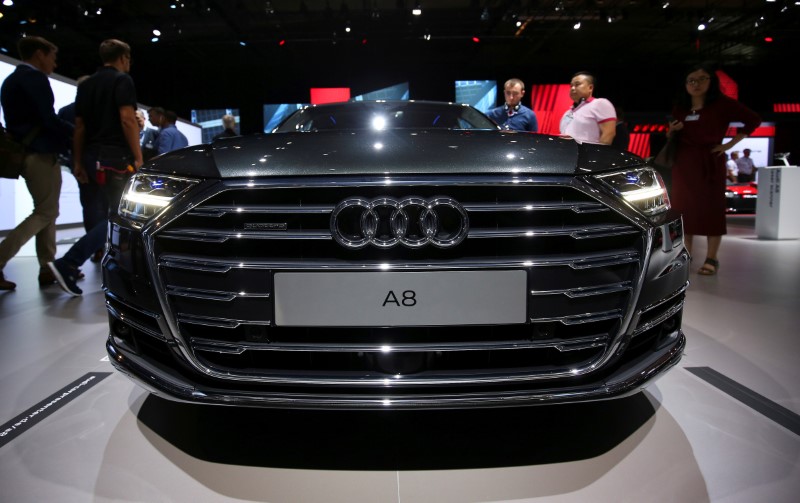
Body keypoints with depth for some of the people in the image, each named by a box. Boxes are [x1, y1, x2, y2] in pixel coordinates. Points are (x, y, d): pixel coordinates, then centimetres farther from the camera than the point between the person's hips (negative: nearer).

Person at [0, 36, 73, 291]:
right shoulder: (35, 77, -11)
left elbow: (30, 119, 17)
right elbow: (49, 120, -18)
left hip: (24, 153, 10)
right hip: (40, 153, -10)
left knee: (46, 212, 12)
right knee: (46, 213, -6)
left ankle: (47, 268, 13)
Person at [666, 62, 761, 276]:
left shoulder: (722, 104, -3)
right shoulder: (680, 108, 11)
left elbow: (753, 120, -1)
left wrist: (731, 144, -5)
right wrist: (671, 131, -3)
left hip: (709, 162, -4)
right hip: (683, 163, 5)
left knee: (711, 208, -5)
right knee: (683, 208, 4)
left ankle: (711, 259, 0)